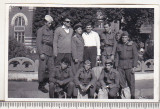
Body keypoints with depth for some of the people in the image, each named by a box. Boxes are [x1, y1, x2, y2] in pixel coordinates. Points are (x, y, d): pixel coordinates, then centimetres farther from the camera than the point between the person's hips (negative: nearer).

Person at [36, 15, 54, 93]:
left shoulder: (51, 31, 17)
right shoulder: (41, 30, -2)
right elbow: (38, 42, -8)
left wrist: (49, 42, 3)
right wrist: (41, 53, -14)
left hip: (50, 53, 6)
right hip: (43, 52, -6)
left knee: (51, 69, 3)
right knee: (42, 69, -3)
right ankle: (41, 86, 4)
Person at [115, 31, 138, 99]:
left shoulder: (132, 45, 4)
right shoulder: (119, 46, 13)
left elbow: (135, 56, 0)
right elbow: (117, 57, 14)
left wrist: (134, 67, -8)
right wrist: (116, 66, 5)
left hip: (129, 65, -3)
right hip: (120, 66, 3)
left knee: (131, 82, -3)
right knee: (121, 82, 0)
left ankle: (132, 96, 4)